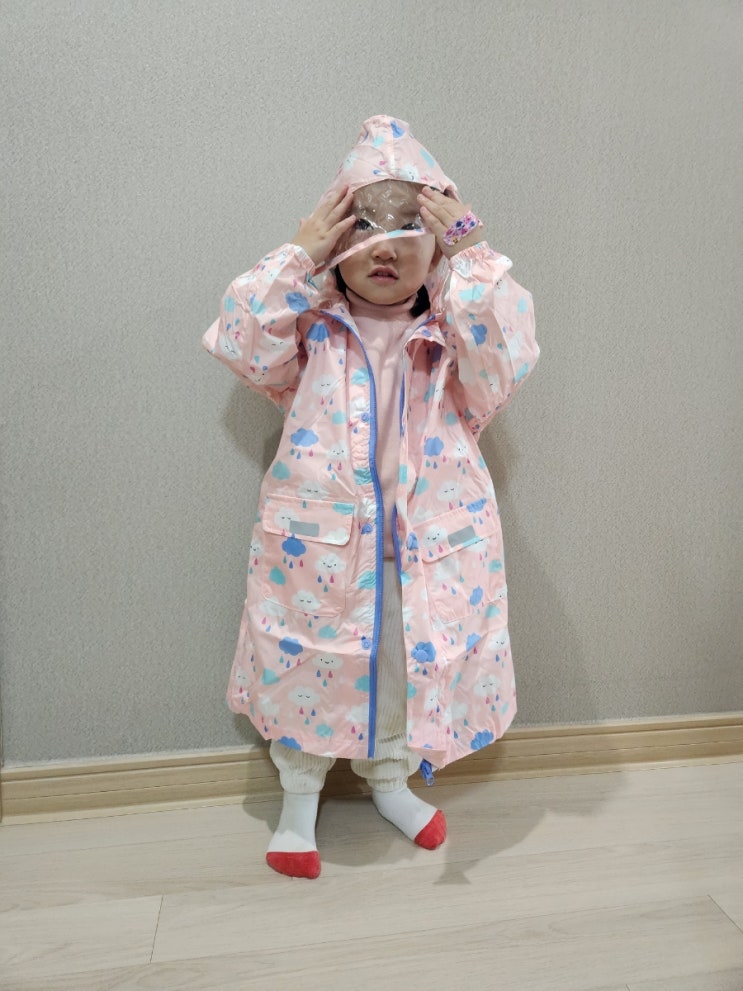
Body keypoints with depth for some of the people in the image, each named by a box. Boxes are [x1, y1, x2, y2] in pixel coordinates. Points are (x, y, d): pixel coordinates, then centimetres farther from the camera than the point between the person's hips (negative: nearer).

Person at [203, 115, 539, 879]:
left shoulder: (460, 327, 0)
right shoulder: (312, 329, 0)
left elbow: (504, 364, -18)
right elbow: (243, 347, -13)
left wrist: (469, 263, -17)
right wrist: (298, 259, -13)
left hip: (430, 540, 1)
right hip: (318, 535, 0)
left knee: (411, 664, 16)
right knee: (308, 662, 11)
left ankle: (391, 780, 45)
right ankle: (299, 795, 37)